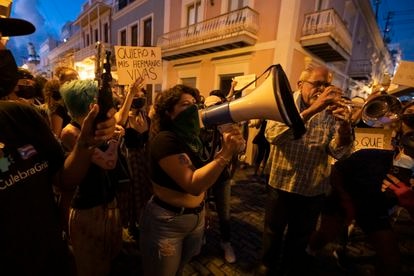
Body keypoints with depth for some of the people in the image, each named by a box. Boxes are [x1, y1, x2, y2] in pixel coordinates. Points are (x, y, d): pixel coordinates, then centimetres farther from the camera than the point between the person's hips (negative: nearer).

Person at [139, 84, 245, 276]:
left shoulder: (193, 136, 2)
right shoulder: (165, 139, -24)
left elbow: (205, 171, 0)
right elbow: (193, 185, -31)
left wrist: (229, 148, -13)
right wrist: (226, 153, -37)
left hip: (197, 216, 7)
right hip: (167, 222, -7)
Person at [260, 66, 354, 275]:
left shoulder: (331, 112, -2)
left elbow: (339, 152, -11)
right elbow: (273, 135, -27)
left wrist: (344, 126, -29)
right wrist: (311, 110, -33)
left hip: (313, 189, 2)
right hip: (282, 184, -1)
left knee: (300, 239, 21)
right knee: (273, 234, 18)